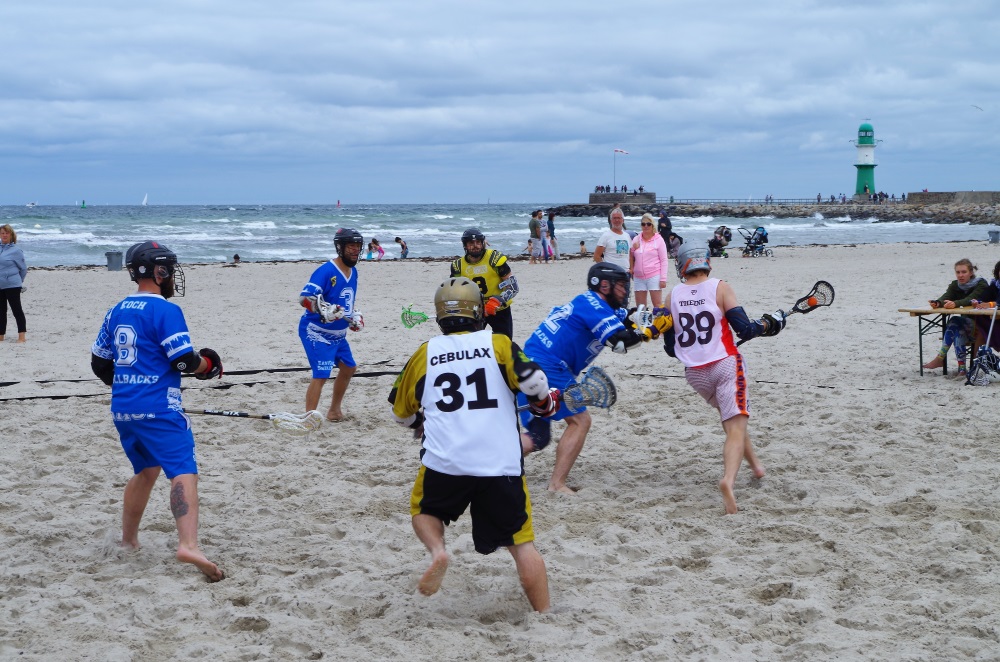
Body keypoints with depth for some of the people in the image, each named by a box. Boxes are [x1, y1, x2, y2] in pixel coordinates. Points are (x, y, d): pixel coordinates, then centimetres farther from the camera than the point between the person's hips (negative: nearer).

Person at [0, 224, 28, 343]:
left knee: (16, 309, -4)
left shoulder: (15, 250, -7)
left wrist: (19, 281, 10)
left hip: (12, 285, -6)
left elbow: (23, 268, 0)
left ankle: (21, 336, -3)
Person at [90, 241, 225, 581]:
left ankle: (128, 538, 34)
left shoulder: (117, 311, 12)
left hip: (122, 409, 8)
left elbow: (99, 364, 18)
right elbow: (185, 361, -14)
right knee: (183, 471, -15)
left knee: (146, 470, 25)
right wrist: (206, 364, 7)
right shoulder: (165, 310, -10)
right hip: (159, 408, -8)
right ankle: (188, 544, -32)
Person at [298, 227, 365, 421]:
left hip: (338, 333, 10)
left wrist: (354, 315, 16)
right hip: (316, 332, -10)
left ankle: (334, 411, 39)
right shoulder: (326, 271, -22)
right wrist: (323, 310, -44)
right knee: (321, 374, -18)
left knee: (348, 367, 21)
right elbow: (304, 298, -30)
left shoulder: (353, 271, 7)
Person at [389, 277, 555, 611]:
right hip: (501, 466, -1)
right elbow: (534, 382, -8)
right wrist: (546, 403, 14)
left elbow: (401, 412, 22)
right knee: (522, 544, 9)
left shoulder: (424, 354, 11)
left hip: (443, 464, 1)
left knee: (424, 510, 27)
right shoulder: (498, 344, 5)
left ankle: (437, 550, -1)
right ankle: (543, 614, 6)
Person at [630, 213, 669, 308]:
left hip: (654, 276, -5)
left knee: (657, 305, -5)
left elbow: (664, 260, -3)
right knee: (640, 307, 8)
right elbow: (631, 257, 19)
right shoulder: (636, 240, 9)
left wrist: (663, 279, -9)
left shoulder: (658, 240, -2)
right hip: (638, 277, 5)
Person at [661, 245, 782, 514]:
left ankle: (755, 464, 38)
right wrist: (768, 324, 7)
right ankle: (729, 479, -33)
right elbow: (744, 329, -11)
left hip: (694, 373, 5)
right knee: (735, 429, -10)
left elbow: (670, 348, 8)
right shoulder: (720, 288, -5)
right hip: (726, 365, -4)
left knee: (732, 419, 28)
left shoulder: (672, 297, 5)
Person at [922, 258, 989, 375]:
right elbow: (946, 297, -12)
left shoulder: (981, 284, -10)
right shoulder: (955, 285, 7)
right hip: (965, 321, 5)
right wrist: (938, 303, -37)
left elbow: (970, 300, -29)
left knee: (954, 322, -30)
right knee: (958, 332, -30)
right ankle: (961, 368, -31)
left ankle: (940, 358, -31)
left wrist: (955, 303, -49)